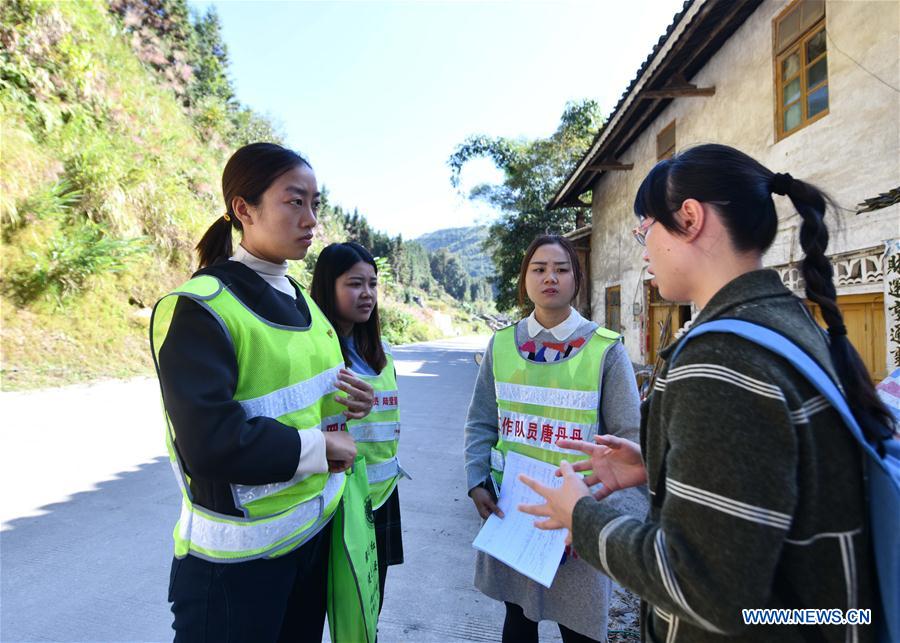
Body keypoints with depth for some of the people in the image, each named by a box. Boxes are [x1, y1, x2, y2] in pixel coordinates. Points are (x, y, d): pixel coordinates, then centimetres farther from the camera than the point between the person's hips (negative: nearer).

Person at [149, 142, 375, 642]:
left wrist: (345, 403, -4)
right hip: (237, 552, -7)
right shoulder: (199, 309, -19)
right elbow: (211, 443, -26)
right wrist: (319, 447, -16)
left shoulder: (300, 301, 8)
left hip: (315, 525, 8)